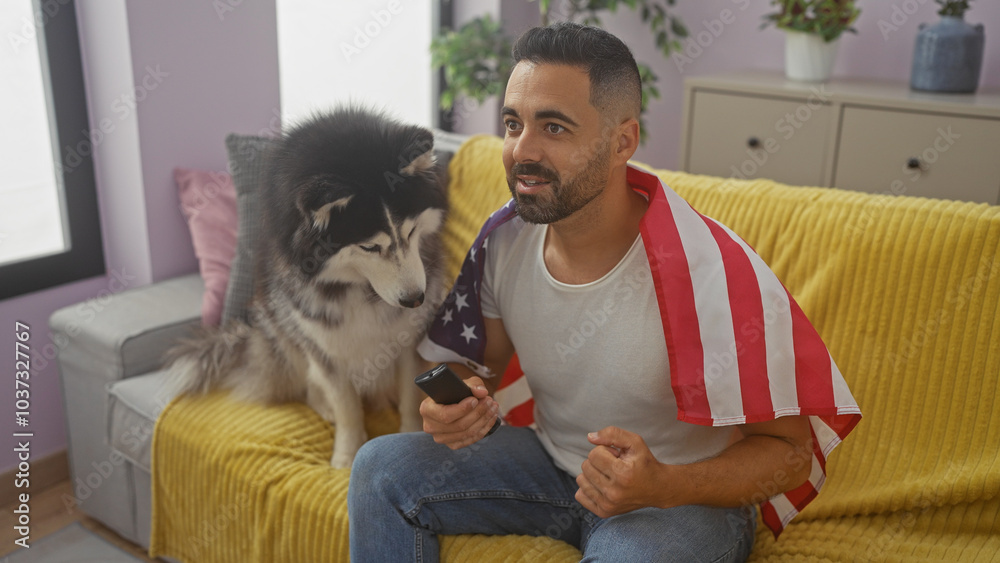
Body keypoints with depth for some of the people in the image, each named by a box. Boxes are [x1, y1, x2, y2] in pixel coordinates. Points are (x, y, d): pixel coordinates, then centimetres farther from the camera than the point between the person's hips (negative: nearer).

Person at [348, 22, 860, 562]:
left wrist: (662, 487, -36)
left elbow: (788, 450, -19)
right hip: (549, 458, 6)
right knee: (380, 467, -9)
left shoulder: (712, 274, -27)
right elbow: (478, 363, 7)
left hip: (686, 497, -5)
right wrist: (460, 404, -17)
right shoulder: (504, 238, -9)